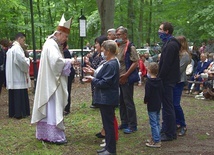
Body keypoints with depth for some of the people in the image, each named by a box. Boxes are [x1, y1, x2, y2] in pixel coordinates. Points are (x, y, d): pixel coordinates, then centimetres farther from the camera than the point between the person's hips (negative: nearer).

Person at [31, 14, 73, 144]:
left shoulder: (54, 44, 16)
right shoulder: (51, 45, -16)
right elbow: (56, 60, -29)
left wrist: (67, 63, 3)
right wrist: (69, 61, -17)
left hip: (52, 82, 10)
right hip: (51, 83, -10)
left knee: (48, 108, 13)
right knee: (53, 108, -7)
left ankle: (44, 133, 20)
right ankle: (55, 136, -3)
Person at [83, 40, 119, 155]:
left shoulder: (111, 64, -21)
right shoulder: (109, 62, 10)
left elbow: (105, 83, -22)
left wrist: (93, 80, -11)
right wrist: (93, 73, 10)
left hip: (107, 99, -10)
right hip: (105, 98, 10)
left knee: (109, 123, -1)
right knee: (107, 123, 17)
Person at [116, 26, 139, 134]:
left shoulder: (130, 47, -12)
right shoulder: (117, 46, 12)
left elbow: (136, 62, -18)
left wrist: (126, 75, -20)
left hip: (126, 79, -8)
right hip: (118, 79, 8)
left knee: (128, 102, -4)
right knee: (121, 102, 15)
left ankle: (132, 125, 4)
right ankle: (124, 123, 26)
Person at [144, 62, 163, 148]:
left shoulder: (148, 82, -17)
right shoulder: (160, 81, 3)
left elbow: (147, 94, -19)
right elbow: (162, 92, 9)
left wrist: (145, 101, -2)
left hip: (151, 106, -7)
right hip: (158, 105, 8)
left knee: (153, 123, -4)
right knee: (157, 122, 16)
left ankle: (156, 141, -2)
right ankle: (156, 138, 25)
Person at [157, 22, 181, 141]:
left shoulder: (171, 45, -18)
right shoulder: (168, 43, 15)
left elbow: (166, 64, -23)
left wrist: (159, 78, -18)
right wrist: (159, 77, 14)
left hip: (168, 80, -11)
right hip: (167, 79, 11)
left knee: (168, 106, -4)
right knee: (166, 106, 17)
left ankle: (170, 134, 3)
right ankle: (166, 129, 28)